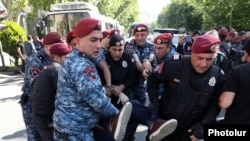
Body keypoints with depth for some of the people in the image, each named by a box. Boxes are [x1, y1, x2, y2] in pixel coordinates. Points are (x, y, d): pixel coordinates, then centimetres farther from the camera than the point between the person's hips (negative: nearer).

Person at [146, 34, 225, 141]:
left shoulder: (218, 77, -9)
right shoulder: (174, 66, -17)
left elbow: (215, 105, 1)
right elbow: (153, 79, -1)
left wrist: (203, 124, -14)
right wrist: (154, 101, -12)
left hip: (189, 132, 4)